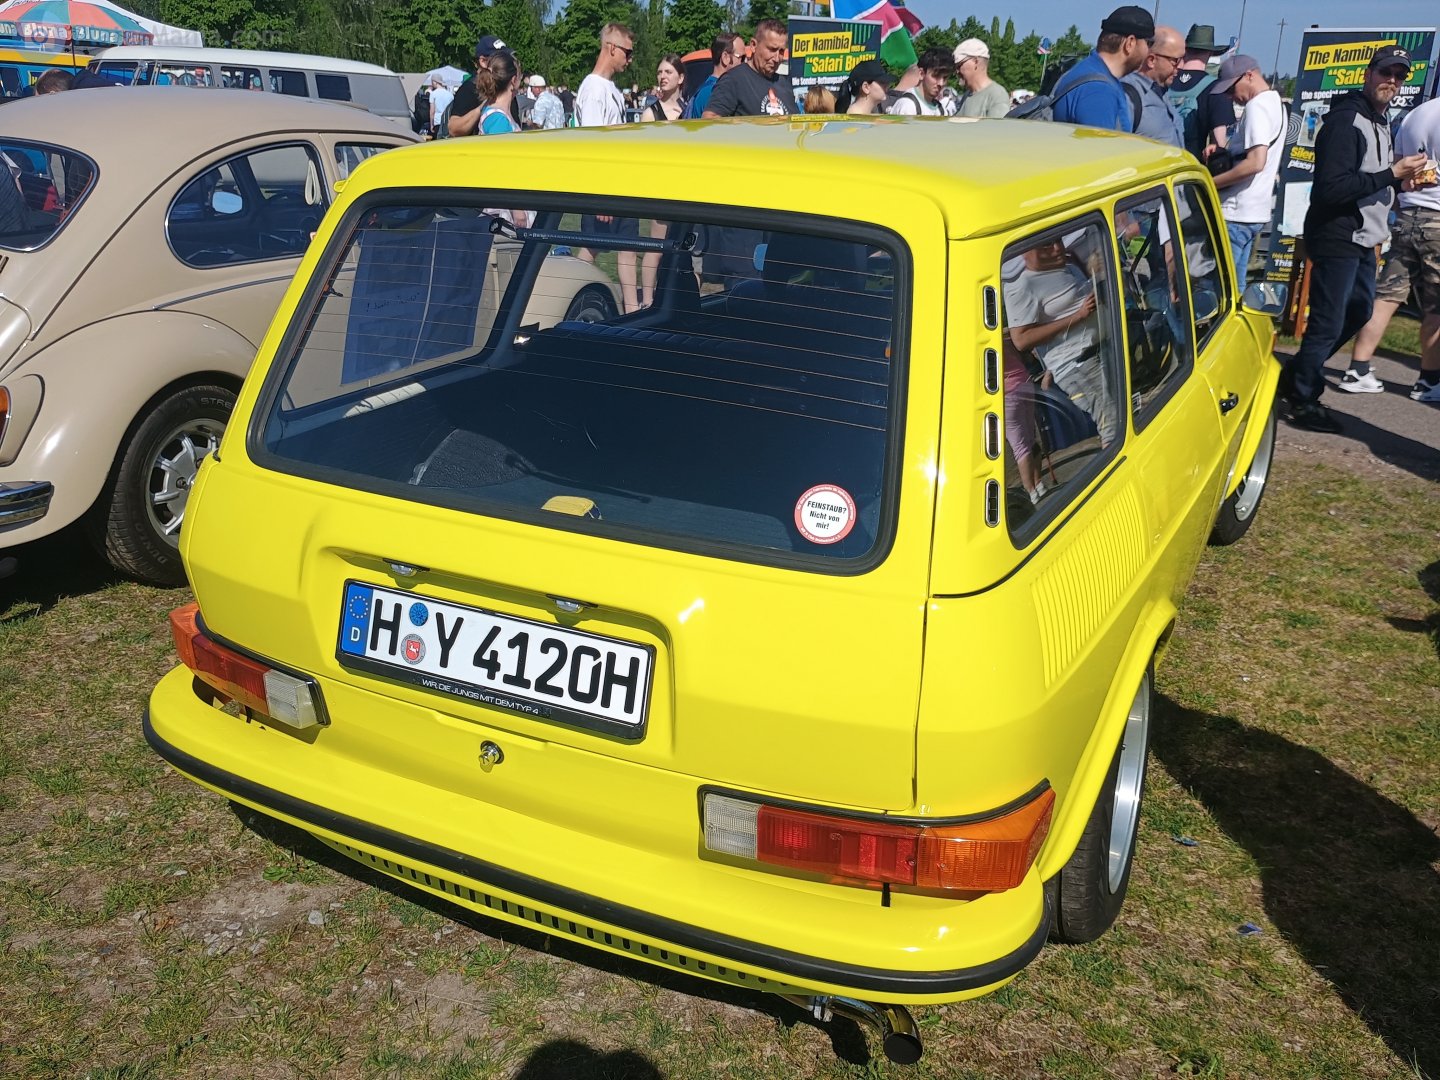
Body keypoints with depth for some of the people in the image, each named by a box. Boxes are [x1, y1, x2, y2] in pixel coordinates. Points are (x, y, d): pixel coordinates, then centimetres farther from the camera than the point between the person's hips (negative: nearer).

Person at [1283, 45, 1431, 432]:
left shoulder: (1380, 122, 16)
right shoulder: (1346, 121, -17)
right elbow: (1333, 188, -25)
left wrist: (1402, 179, 5)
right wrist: (1391, 174, -24)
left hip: (1362, 240, 11)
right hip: (1337, 237, -10)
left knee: (1359, 312, 20)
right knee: (1327, 324, -5)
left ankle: (1296, 375, 31)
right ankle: (1302, 400, 9)